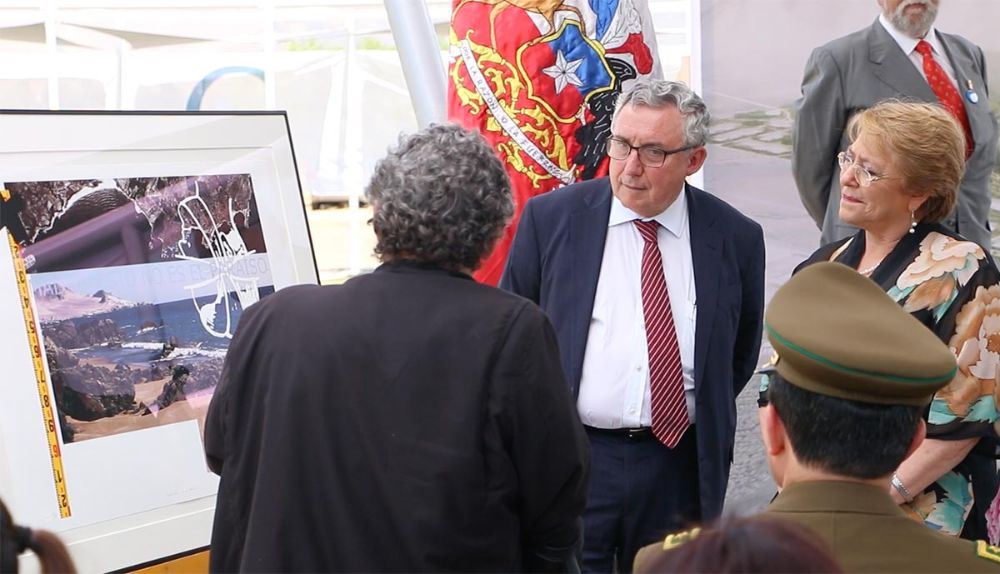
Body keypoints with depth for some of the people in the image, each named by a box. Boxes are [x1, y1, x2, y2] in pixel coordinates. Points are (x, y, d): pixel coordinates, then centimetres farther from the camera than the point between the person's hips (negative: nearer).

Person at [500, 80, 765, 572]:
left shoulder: (736, 238, 0)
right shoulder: (551, 218, -3)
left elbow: (741, 355, 13)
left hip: (681, 466, 1)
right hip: (570, 463, -1)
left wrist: (705, 425, 9)